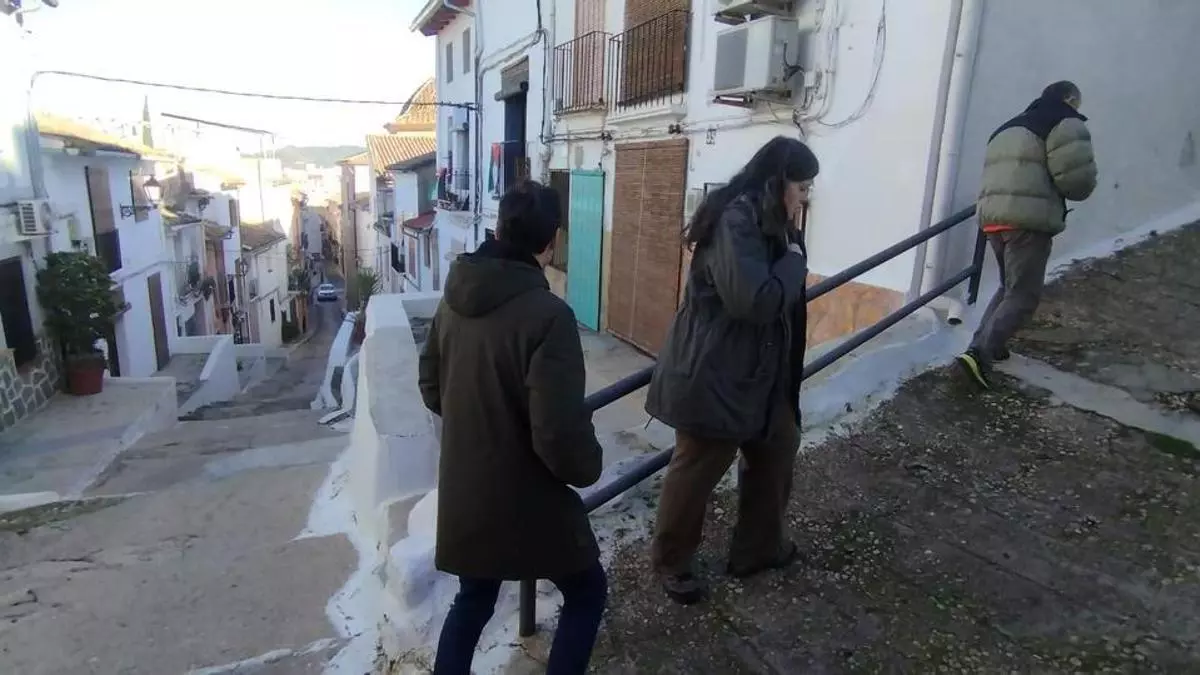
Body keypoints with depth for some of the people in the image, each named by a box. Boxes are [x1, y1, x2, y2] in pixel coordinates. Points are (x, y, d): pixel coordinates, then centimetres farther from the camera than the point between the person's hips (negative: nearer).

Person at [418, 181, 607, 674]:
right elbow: (560, 432, -27)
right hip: (525, 499, -7)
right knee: (587, 592, 18)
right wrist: (588, 466, -7)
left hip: (462, 492, 7)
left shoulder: (455, 298, -1)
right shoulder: (547, 314, -25)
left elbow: (431, 388, 11)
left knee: (472, 600, 27)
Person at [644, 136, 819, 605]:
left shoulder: (766, 222, 11)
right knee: (696, 469, 5)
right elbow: (756, 301, -28)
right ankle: (671, 561, 28)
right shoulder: (735, 220, -21)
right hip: (713, 376, -10)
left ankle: (759, 547, 40)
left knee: (778, 450, 20)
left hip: (760, 371, 11)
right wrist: (795, 259, -15)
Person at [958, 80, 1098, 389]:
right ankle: (980, 354, -17)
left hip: (993, 217, 8)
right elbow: (1078, 177, -8)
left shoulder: (1008, 128, 28)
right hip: (1028, 220, -7)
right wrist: (1079, 190, 13)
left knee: (1009, 287, 23)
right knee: (1023, 295, -4)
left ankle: (985, 345, 18)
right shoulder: (1065, 122, 3)